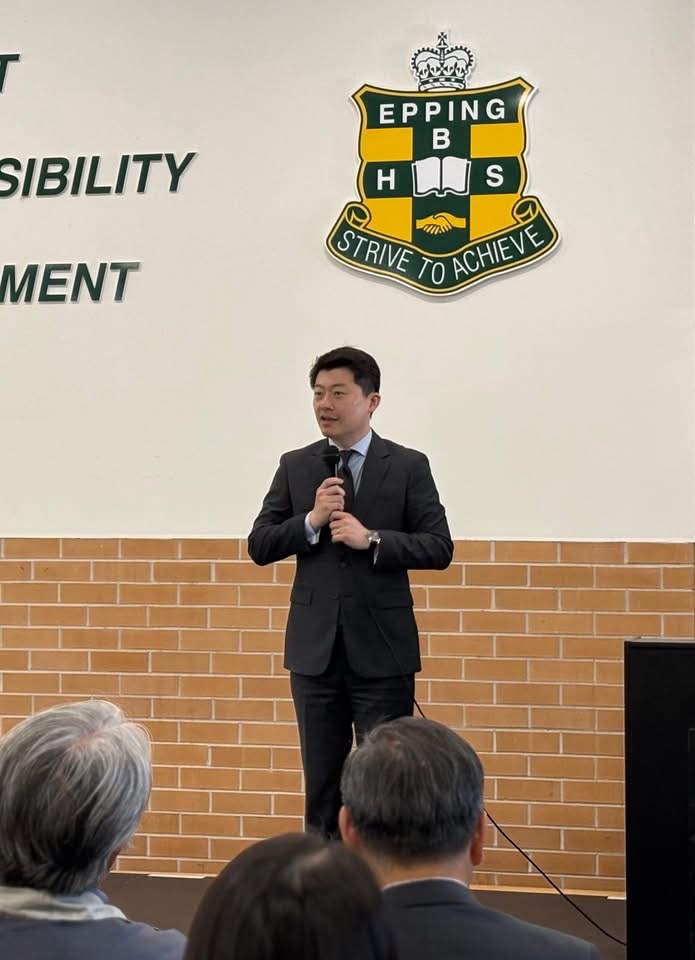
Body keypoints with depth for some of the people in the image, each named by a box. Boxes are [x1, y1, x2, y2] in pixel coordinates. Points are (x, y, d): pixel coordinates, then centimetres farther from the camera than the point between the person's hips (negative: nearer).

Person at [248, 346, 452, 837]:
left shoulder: (408, 466, -1)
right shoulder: (295, 466, 7)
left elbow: (439, 547, -6)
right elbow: (259, 546, 4)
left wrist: (372, 539, -18)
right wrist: (311, 521, -12)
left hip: (381, 649, -3)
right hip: (315, 648, 3)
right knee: (321, 779, 10)